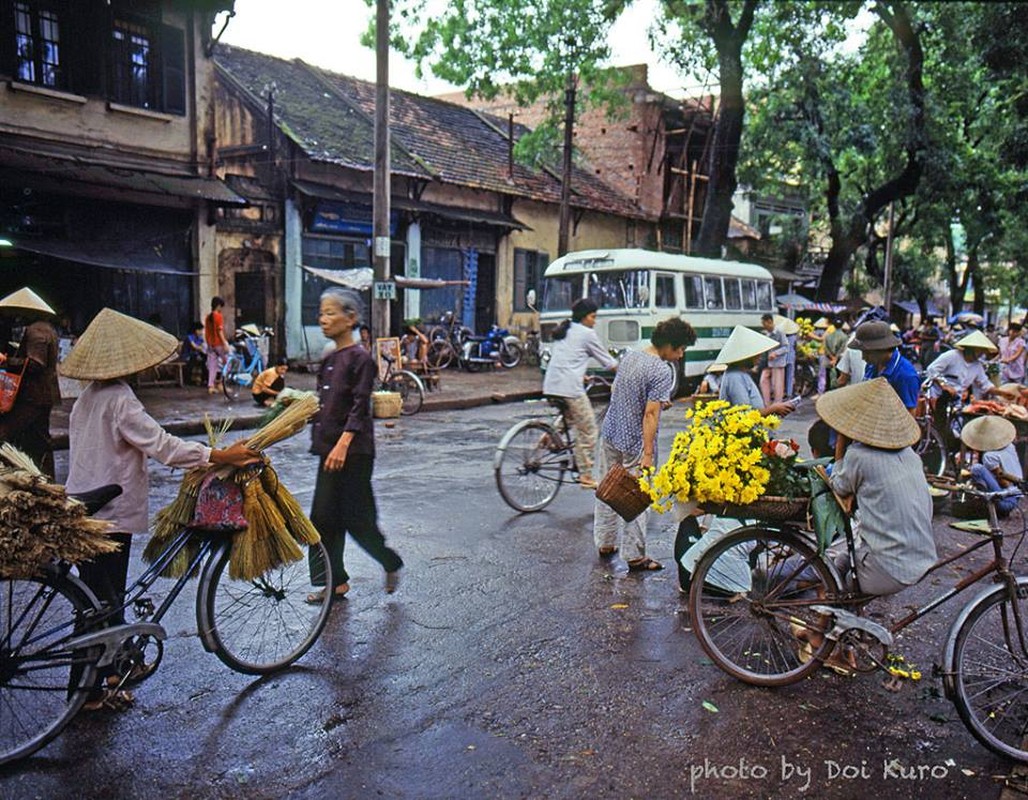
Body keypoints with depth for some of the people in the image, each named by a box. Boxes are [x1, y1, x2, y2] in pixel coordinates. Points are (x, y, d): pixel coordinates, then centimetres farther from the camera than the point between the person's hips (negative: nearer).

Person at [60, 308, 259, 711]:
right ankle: (89, 691, 11)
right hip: (108, 515, -9)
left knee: (102, 596, 20)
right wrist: (221, 456, -31)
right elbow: (162, 444, -28)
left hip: (83, 510, 10)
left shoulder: (88, 397, 9)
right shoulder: (119, 400, -20)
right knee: (103, 601, 1)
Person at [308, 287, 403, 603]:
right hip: (330, 450, 8)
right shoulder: (328, 360, 14)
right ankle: (335, 582, 19)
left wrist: (343, 444, -28)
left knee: (357, 519, -2)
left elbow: (359, 407, -19)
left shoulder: (360, 358, -11)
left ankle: (391, 563, 21)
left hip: (354, 452, -8)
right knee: (324, 517, 8)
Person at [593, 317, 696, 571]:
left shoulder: (629, 355, 5)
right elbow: (650, 414, -23)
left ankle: (605, 543, 29)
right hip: (634, 443, -7)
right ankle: (635, 557, 10)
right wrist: (648, 453, -21)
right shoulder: (662, 371, -18)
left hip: (610, 434, 8)